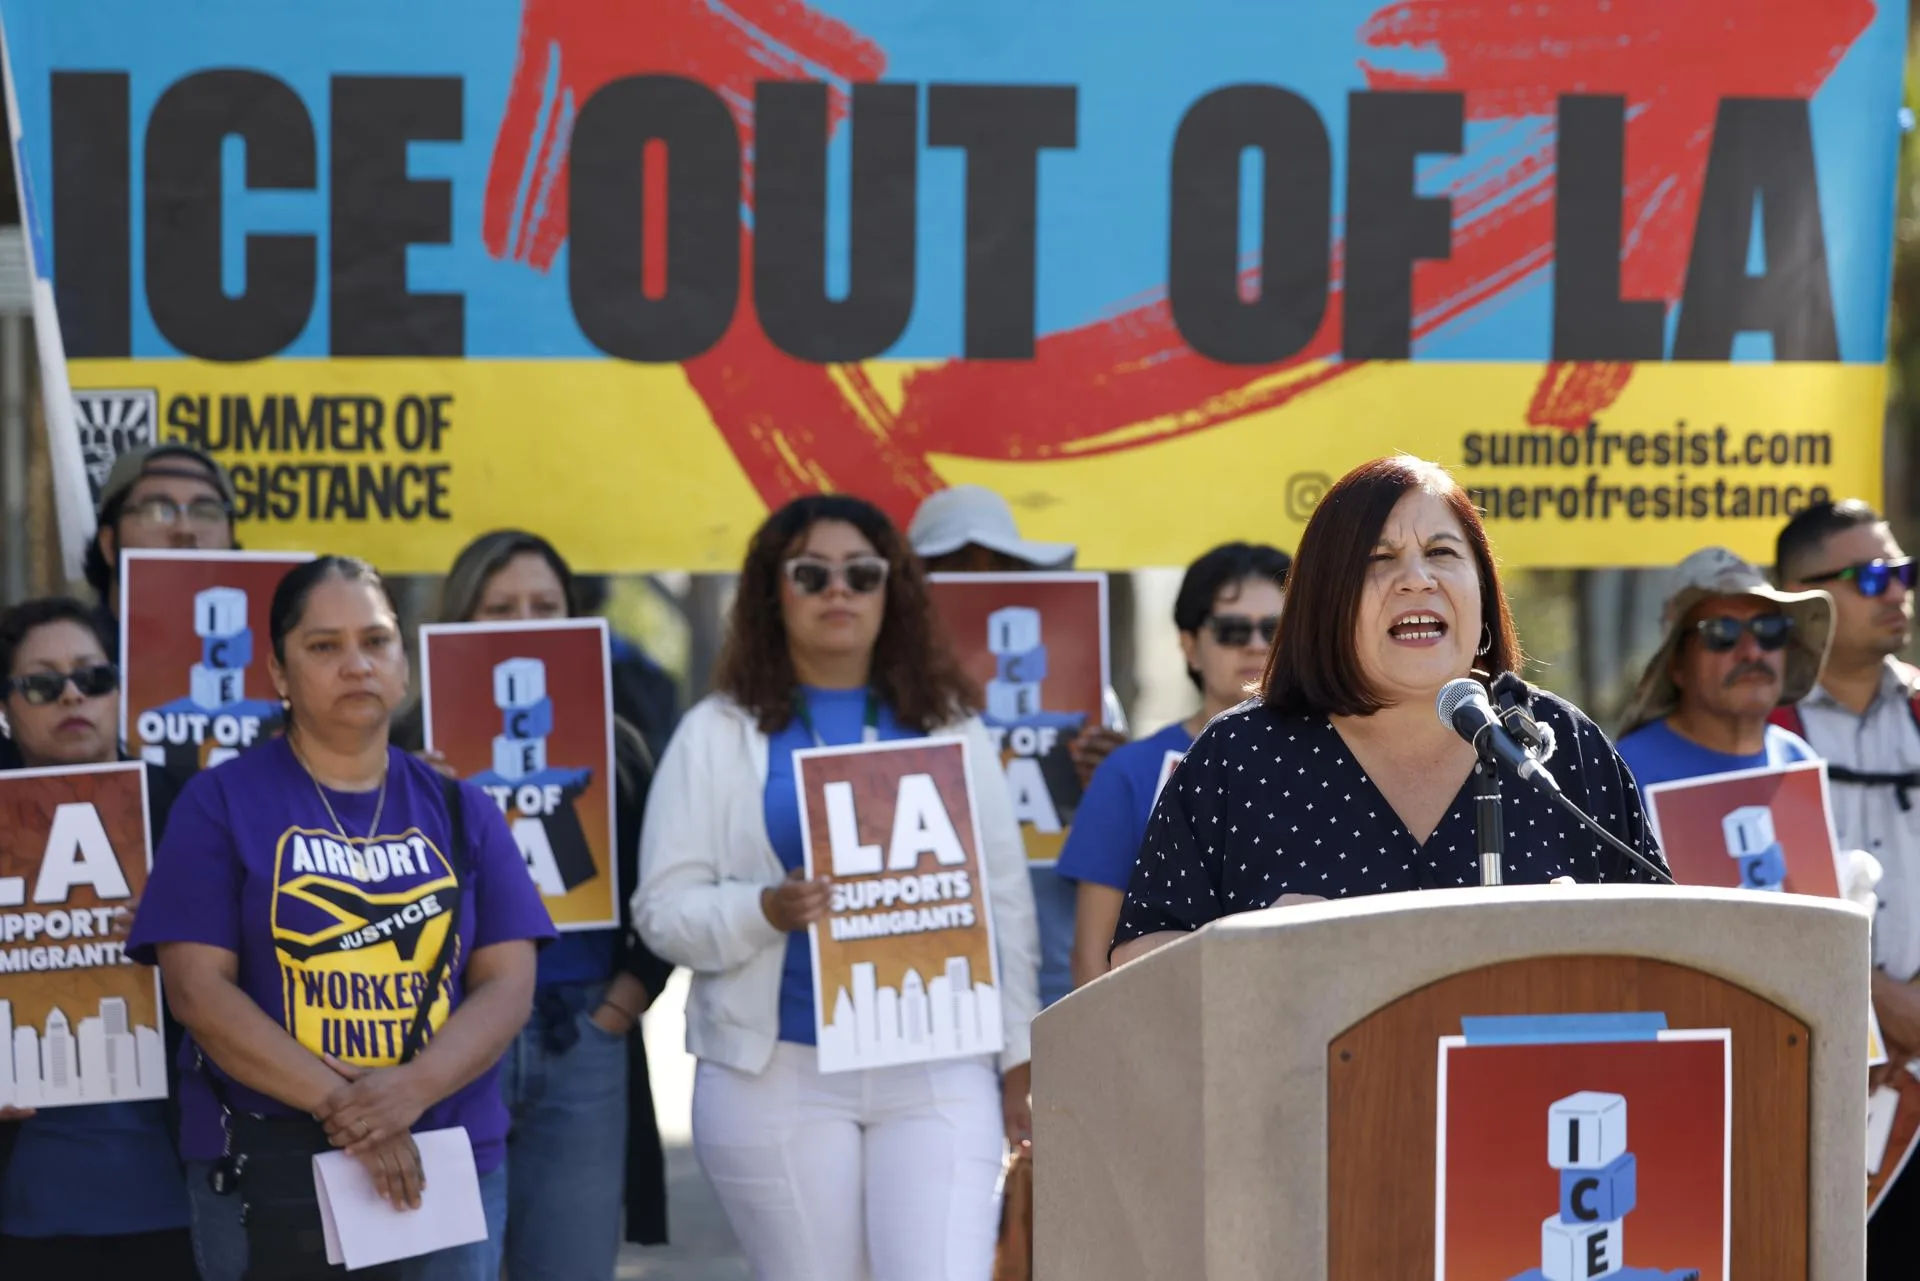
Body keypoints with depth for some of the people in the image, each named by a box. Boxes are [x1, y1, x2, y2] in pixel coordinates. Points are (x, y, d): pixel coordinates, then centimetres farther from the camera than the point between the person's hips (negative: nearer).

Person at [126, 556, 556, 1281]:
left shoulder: (459, 810, 9)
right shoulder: (222, 804, 1)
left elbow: (508, 982, 1)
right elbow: (198, 987, -7)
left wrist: (411, 1090, -17)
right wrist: (340, 1104, -17)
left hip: (449, 1163, 2)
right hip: (265, 1174, -2)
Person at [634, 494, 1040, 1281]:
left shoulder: (951, 726, 11)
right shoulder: (718, 733, 5)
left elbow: (1004, 899, 12)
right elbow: (663, 907, -1)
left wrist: (1019, 1053, 8)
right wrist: (764, 911, -19)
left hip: (937, 1071, 1)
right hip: (779, 1075, -1)